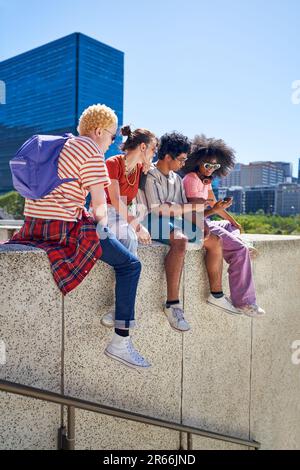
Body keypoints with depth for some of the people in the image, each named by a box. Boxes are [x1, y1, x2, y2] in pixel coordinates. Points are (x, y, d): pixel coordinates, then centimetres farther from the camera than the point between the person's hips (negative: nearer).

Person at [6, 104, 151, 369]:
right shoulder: (91, 151, -6)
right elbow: (100, 204, -12)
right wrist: (101, 226, 7)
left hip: (34, 224, 10)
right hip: (63, 226, -10)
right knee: (130, 264, -2)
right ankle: (120, 342, -7)